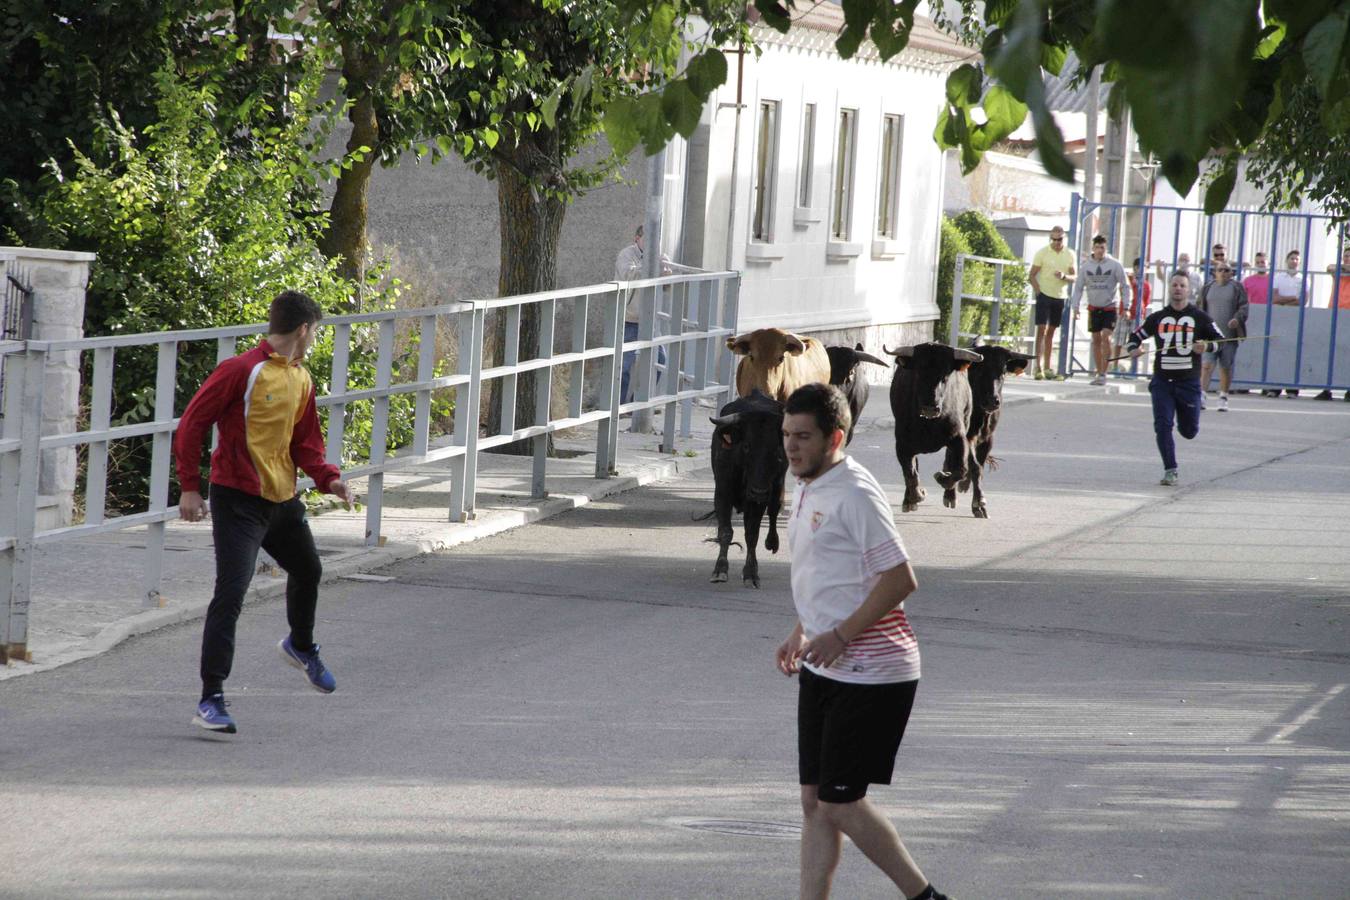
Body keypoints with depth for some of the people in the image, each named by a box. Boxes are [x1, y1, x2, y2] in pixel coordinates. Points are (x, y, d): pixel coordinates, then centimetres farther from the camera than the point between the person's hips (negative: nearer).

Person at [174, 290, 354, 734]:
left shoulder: (302, 380, 10)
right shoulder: (243, 371, -16)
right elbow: (191, 424, -14)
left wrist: (328, 478, 0)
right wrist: (190, 486, -15)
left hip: (283, 499, 8)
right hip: (239, 500, -8)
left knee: (308, 571, 26)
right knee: (231, 593, -14)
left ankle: (301, 646, 55)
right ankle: (211, 700, -12)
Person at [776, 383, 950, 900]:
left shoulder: (854, 495, -17)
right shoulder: (807, 490, 12)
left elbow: (900, 580, -20)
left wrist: (840, 636, -20)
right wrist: (801, 634, 14)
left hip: (870, 676, -9)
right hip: (823, 671, 9)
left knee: (840, 803, -5)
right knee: (815, 801, 8)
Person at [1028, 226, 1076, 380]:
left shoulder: (1070, 254, 6)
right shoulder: (1042, 253, -4)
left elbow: (1074, 278, 6)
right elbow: (1031, 276, -3)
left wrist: (1064, 276, -15)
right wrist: (1039, 292, -13)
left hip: (1060, 297, 4)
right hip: (1045, 295, -4)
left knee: (1051, 331, 10)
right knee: (1041, 329, -11)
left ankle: (1047, 368, 15)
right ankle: (1039, 367, -14)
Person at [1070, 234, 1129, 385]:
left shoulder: (1114, 265, -8)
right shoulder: (1087, 265, 1)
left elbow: (1125, 286, -2)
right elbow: (1078, 287, 8)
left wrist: (1125, 307, -5)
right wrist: (1075, 307, 1)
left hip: (1110, 307, -3)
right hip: (1094, 307, 3)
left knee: (1105, 337, -15)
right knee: (1096, 340, 6)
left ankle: (1103, 373, -12)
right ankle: (1098, 373, 14)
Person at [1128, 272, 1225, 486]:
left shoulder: (1199, 317, 1)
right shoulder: (1157, 318, 7)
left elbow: (1221, 340, 2)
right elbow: (1137, 335, 17)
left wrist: (1206, 346, -18)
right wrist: (1134, 349, -5)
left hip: (1189, 381, -1)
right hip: (1162, 381, 1)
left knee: (1189, 431, 6)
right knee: (1163, 426, -9)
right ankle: (1170, 471, -1)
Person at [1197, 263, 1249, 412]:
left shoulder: (1237, 288, 6)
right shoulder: (1207, 288, 12)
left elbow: (1244, 307, 0)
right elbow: (1200, 308, 15)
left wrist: (1238, 319, -18)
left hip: (1230, 335, 0)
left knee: (1226, 367, 6)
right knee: (1207, 365, -13)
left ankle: (1223, 398, 17)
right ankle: (1201, 395, -20)